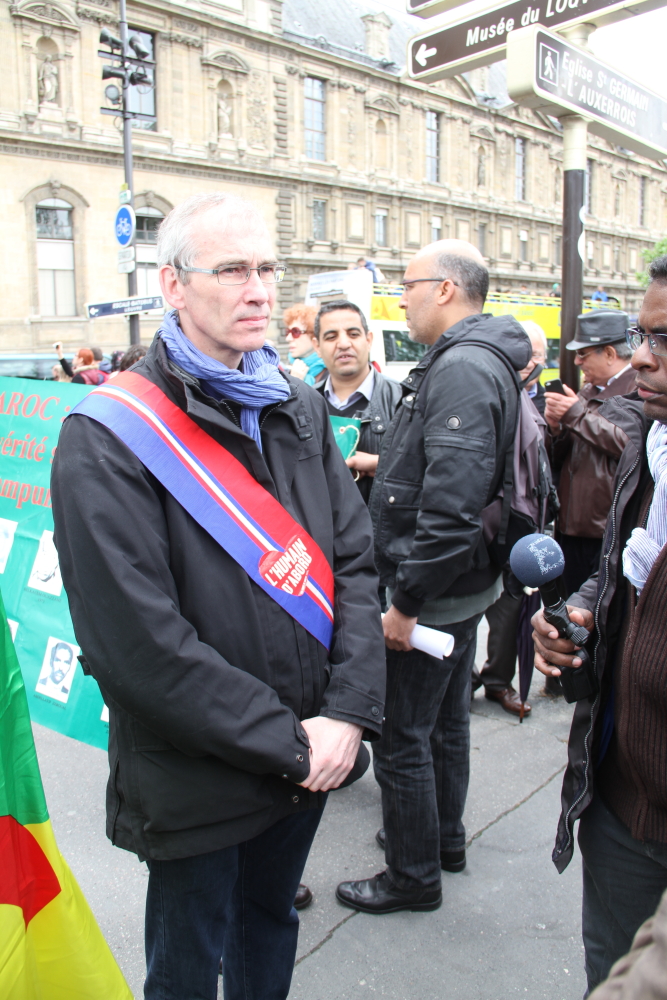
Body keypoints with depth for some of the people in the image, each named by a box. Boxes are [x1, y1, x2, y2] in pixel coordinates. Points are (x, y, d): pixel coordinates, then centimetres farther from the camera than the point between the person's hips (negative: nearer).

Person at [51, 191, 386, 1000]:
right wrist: (289, 745, -18)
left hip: (310, 757, 5)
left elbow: (355, 560, 0)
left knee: (270, 921, 28)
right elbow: (138, 643, -22)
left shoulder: (299, 409, 2)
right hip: (195, 779, -5)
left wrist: (347, 712, -12)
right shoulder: (107, 438, -17)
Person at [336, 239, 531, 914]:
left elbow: (452, 506, -31)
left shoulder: (462, 369, -23)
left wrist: (407, 601, -25)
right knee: (446, 719, 23)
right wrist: (385, 464, 17)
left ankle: (413, 876, 24)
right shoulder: (478, 360, 11)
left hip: (431, 594, -11)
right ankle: (443, 837, 43)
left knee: (401, 738, 5)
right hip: (465, 582, 11)